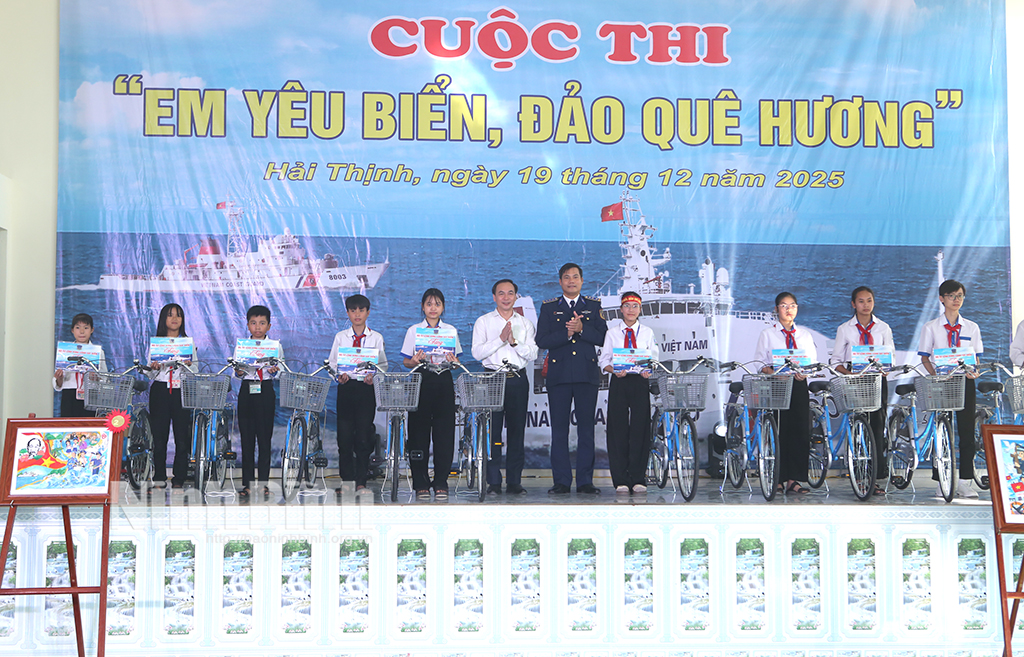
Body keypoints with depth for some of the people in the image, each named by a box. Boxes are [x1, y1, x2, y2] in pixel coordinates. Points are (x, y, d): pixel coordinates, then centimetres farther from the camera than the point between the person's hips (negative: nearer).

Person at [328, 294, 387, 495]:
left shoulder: (376, 337, 9)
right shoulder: (341, 337, 12)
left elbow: (383, 364, 7)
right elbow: (332, 362, 9)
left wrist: (373, 375, -12)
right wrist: (340, 375, -11)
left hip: (366, 388, -1)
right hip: (346, 387, 1)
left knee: (363, 437, -5)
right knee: (344, 435, -1)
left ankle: (361, 482, 0)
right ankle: (347, 481, 6)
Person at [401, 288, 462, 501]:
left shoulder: (451, 331, 11)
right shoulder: (414, 331, 8)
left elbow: (455, 361, 11)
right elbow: (406, 361, 6)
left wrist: (453, 361, -12)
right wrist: (415, 361, -15)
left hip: (444, 382, 1)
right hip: (421, 382, -1)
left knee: (444, 432, -3)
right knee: (419, 432, -3)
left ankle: (441, 483, 4)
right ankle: (421, 484, 4)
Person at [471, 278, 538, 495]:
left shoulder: (525, 323, 13)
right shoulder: (483, 322, 8)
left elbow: (532, 354, 2)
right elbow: (477, 352, -4)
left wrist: (514, 341, -13)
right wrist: (501, 339, -13)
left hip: (518, 380, 2)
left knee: (517, 430, 1)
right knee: (492, 430, -6)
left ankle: (514, 481, 6)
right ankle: (493, 482, -2)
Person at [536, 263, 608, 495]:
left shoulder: (594, 306, 12)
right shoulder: (548, 307, 10)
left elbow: (603, 337, 2)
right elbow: (542, 341, 0)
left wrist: (581, 329, -12)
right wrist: (567, 333, -12)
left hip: (587, 374, 0)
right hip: (559, 375, 0)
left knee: (586, 428, 0)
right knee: (559, 429, 0)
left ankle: (585, 481, 5)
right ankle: (561, 481, 5)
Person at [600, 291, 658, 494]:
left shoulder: (647, 332, 11)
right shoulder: (612, 332, 8)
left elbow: (654, 358, 8)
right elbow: (604, 360, 5)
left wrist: (649, 370, -13)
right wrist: (614, 370, -15)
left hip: (640, 381, 1)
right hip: (619, 382, 0)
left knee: (640, 428, -3)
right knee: (618, 428, -4)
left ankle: (638, 479, 4)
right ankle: (620, 480, 1)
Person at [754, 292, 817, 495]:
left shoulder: (805, 334, 16)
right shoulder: (767, 334, 8)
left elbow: (813, 361, 12)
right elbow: (760, 363, 2)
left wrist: (804, 373, -10)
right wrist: (773, 372, -17)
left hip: (799, 385, 2)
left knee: (801, 430, -5)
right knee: (778, 431, -5)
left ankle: (793, 479, 0)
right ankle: (778, 479, 1)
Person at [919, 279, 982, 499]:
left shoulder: (971, 328, 10)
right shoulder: (931, 327, 3)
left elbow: (976, 357, 11)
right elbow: (925, 358, 2)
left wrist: (974, 371, -11)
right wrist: (936, 374, -15)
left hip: (965, 382, 2)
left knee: (967, 431, -1)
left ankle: (965, 482, 5)